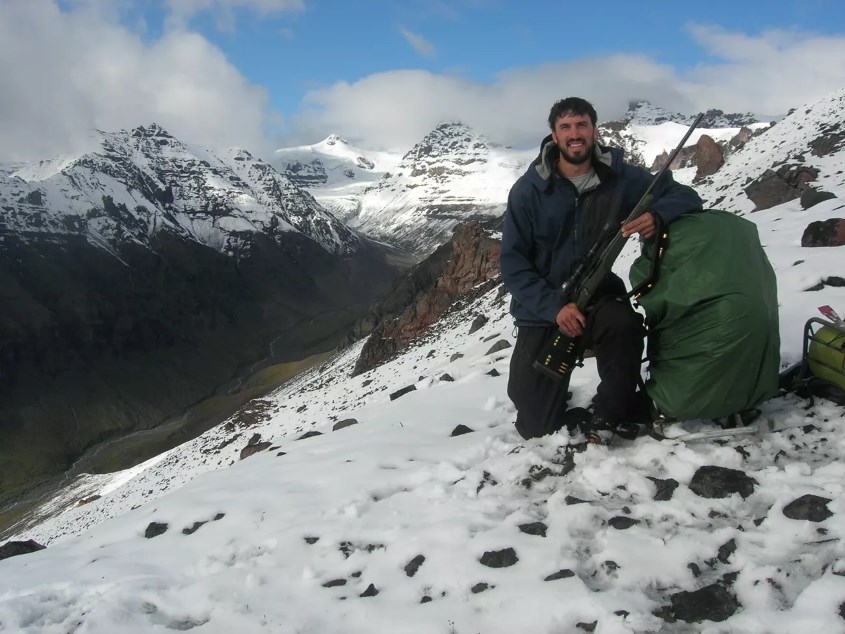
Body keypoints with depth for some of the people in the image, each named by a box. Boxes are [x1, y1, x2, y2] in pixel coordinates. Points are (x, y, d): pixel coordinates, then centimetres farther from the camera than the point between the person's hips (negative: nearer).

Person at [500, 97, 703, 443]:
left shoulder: (621, 177, -5)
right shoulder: (528, 190, -8)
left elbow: (686, 196, -2)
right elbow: (512, 261, -10)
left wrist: (656, 216, -26)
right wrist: (554, 306, -23)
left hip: (598, 298, 1)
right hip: (543, 310, 0)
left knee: (624, 324, -37)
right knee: (536, 427, -2)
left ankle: (607, 416, -11)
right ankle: (559, 398, 37)